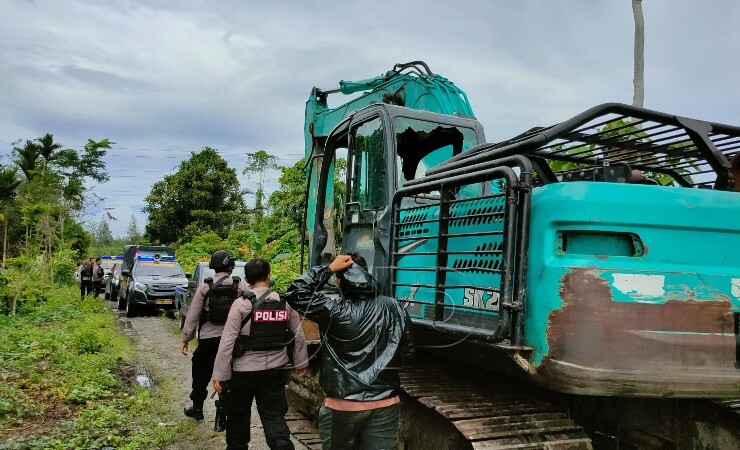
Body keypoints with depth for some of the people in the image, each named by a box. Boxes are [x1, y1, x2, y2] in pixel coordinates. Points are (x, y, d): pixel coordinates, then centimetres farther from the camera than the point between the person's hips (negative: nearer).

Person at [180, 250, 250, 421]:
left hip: (208, 337, 0)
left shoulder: (205, 286, -3)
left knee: (201, 375, 18)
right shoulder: (241, 285, -5)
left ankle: (197, 409, 30)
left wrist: (185, 338, 4)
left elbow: (193, 314, -2)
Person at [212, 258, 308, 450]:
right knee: (274, 415, 9)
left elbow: (227, 342, -12)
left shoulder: (242, 303, -11)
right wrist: (301, 362, 18)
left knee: (238, 413, 18)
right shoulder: (285, 302, -1)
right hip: (275, 369, 3)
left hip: (245, 369, -2)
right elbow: (299, 335, 6)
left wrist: (220, 374, -7)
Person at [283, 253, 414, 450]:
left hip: (344, 403, -2)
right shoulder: (393, 307, -3)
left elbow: (295, 293, -4)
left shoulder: (333, 310, -13)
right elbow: (408, 350, 6)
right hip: (385, 402, 2)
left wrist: (328, 268, -6)